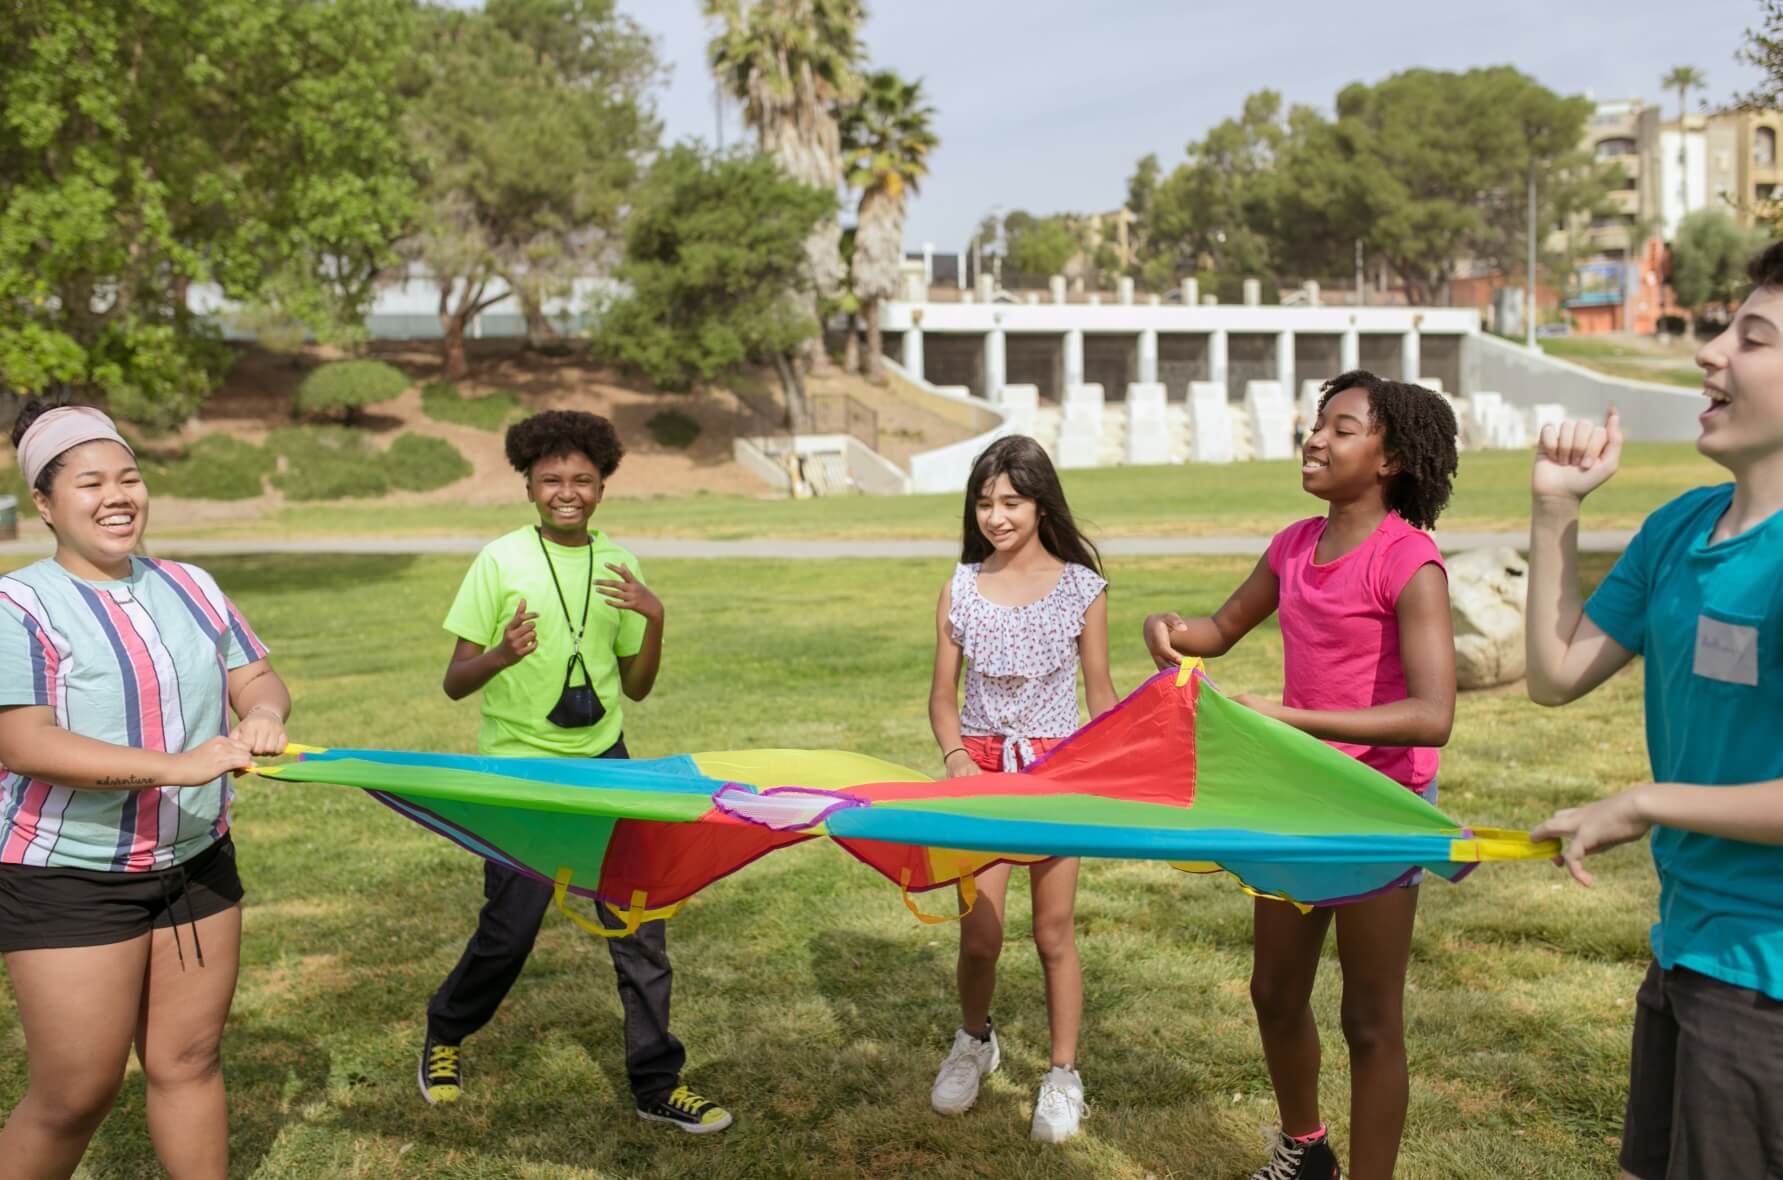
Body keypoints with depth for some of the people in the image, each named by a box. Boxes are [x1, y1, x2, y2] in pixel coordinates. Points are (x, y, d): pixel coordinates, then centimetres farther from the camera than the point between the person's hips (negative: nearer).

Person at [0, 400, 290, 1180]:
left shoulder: (191, 588, 6)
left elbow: (257, 680, 5)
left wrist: (265, 715, -21)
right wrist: (177, 767, -31)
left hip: (198, 864, 5)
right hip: (68, 880, -5)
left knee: (190, 1063, 12)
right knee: (75, 1097, 1)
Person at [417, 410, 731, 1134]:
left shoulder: (617, 564, 4)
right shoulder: (502, 561, -7)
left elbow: (636, 688, 9)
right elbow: (455, 683, -6)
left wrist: (654, 618, -9)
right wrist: (500, 656, -28)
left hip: (603, 764, 4)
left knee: (639, 922, 1)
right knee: (509, 931, 2)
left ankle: (656, 1083, 15)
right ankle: (444, 1034, 33)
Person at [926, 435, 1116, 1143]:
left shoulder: (1081, 588, -4)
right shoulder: (960, 588, 1)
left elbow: (1100, 696, 2)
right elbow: (943, 697, 5)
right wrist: (957, 757, -13)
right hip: (981, 769, 1)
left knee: (1054, 933, 6)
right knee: (979, 934, 1)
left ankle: (1063, 1076, 23)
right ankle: (975, 1041, 31)